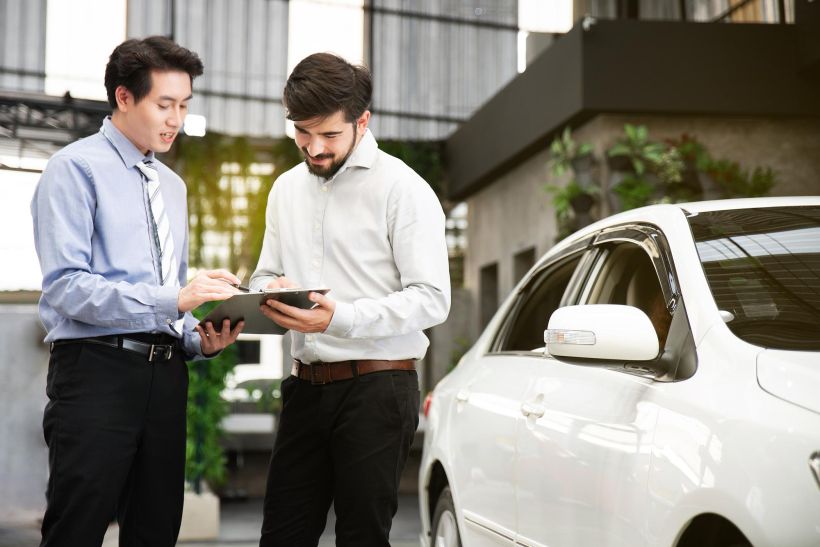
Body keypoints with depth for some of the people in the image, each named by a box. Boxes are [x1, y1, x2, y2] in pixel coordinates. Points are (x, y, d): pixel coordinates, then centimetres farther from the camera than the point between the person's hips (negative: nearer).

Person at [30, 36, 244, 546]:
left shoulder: (173, 184, 19)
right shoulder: (76, 168, -4)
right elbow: (66, 285, -15)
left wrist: (201, 338, 0)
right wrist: (173, 300, -22)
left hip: (166, 372, 7)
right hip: (97, 370, -7)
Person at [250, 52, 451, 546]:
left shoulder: (402, 188, -7)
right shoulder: (287, 190, 14)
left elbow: (432, 298, -12)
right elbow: (265, 276, 21)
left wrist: (340, 318, -24)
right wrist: (270, 290, -4)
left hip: (377, 388, -6)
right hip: (307, 386, 6)